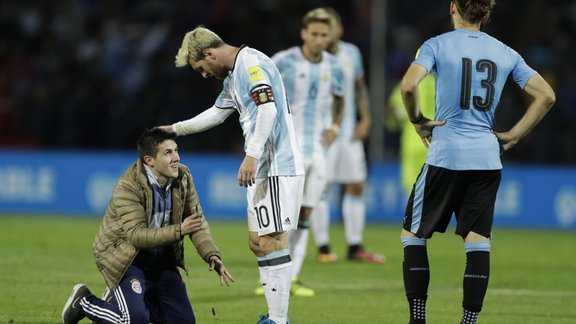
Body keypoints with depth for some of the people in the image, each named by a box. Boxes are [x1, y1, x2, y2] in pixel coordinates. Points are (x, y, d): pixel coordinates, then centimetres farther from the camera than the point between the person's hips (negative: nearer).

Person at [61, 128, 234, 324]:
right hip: (124, 256, -6)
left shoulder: (183, 177, -8)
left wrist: (212, 256, -20)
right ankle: (83, 302, 3)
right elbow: (136, 235, -30)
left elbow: (198, 222, -5)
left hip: (161, 259, 6)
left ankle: (131, 300, 25)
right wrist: (179, 231, -36)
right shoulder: (128, 187, -26)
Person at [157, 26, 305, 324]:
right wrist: (175, 129, 41)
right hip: (263, 169, 10)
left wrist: (252, 155, -29)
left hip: (277, 168, -10)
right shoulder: (232, 75, 21)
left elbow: (268, 108, -24)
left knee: (270, 242, -11)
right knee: (258, 242, 10)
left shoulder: (250, 63, -11)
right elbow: (217, 113, 36)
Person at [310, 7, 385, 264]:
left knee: (356, 186, 5)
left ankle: (355, 246, 12)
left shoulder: (351, 53, 7)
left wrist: (365, 119, 8)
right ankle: (323, 247, -1)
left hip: (350, 133, 5)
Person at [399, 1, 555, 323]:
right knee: (478, 241, 3)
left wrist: (418, 120, -2)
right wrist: (513, 136, 8)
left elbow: (409, 86, -19)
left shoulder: (437, 45, -3)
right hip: (487, 157, 3)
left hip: (445, 155, -3)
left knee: (413, 234, 9)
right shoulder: (505, 53, 8)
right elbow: (546, 95, 5)